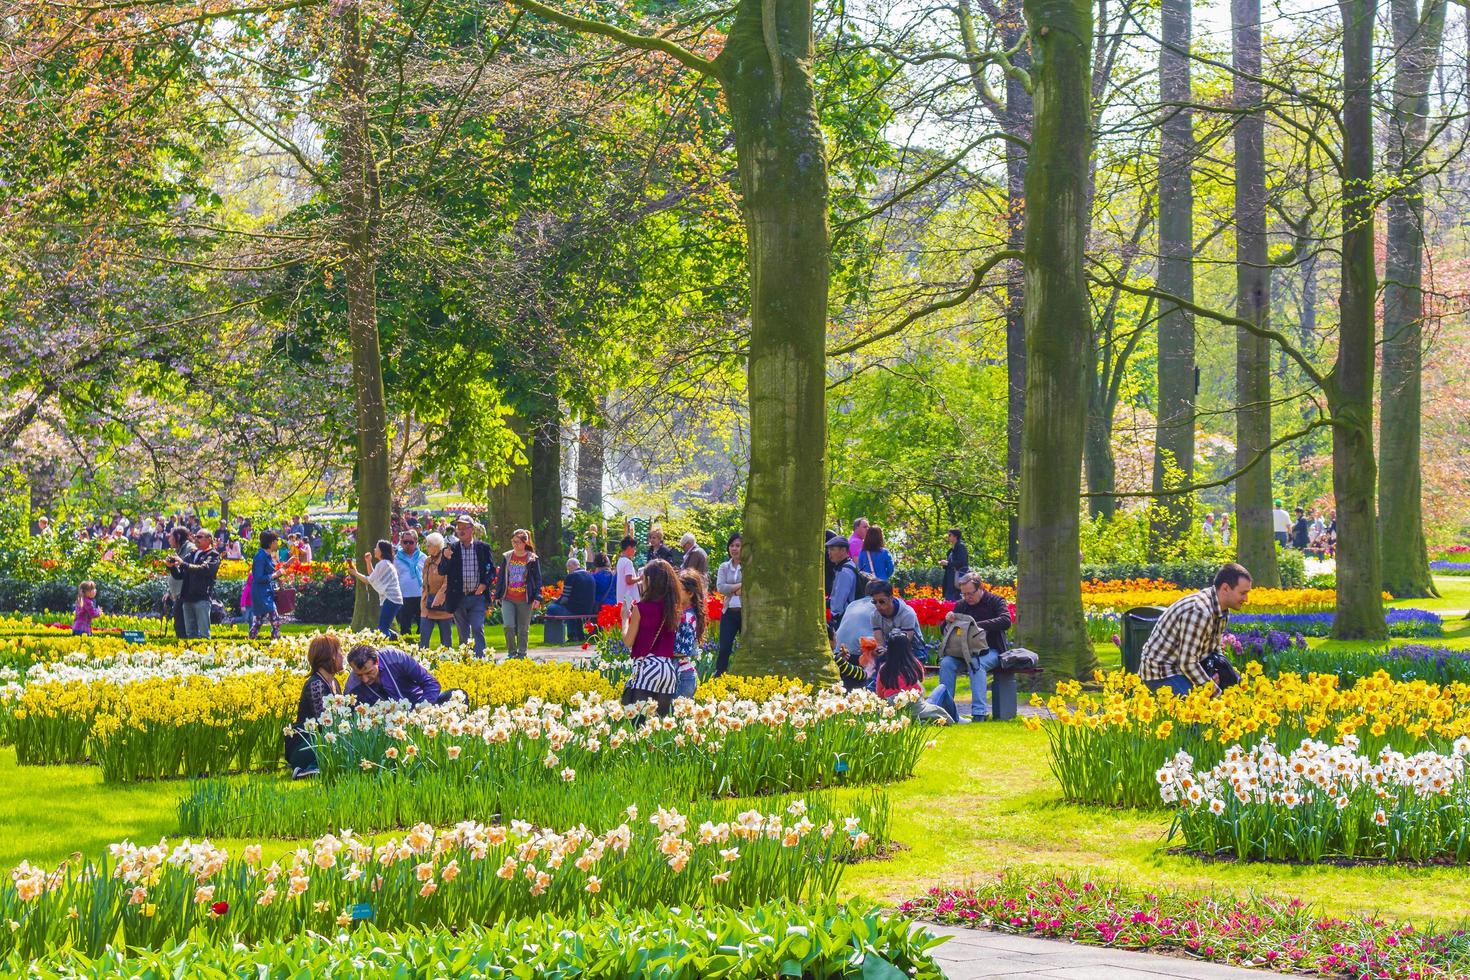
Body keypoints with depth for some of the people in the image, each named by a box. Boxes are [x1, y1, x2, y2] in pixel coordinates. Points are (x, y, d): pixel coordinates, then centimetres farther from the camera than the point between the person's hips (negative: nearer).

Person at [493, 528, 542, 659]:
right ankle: (511, 652, 4)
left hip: (525, 600, -1)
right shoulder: (506, 557, 6)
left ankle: (521, 654, 17)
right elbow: (500, 577, 12)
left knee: (523, 629, 6)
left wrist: (537, 598, -7)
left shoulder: (532, 559, -1)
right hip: (508, 599, 1)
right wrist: (497, 596, 10)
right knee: (509, 626, -13)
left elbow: (538, 579, 0)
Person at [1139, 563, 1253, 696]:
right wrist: (1217, 693, -21)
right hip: (1161, 674, -10)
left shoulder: (1222, 610, 3)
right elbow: (1188, 663, -28)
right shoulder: (1198, 612, -29)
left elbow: (1215, 648, 17)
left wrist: (1216, 675, -3)